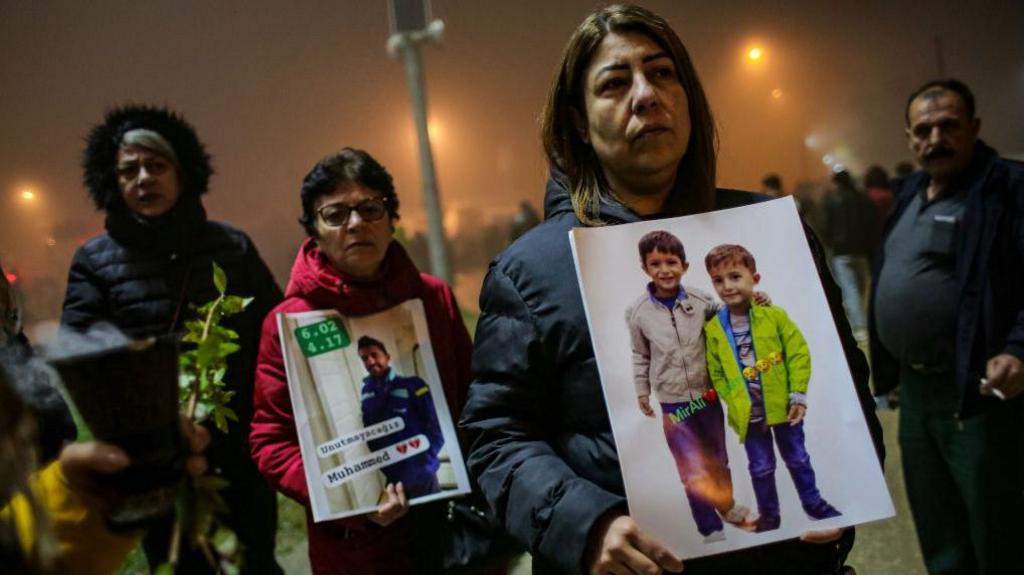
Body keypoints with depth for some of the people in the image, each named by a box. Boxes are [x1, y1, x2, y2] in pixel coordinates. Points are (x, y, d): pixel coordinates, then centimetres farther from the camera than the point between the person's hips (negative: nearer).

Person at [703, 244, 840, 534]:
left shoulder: (774, 315, -10)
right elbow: (717, 373, 0)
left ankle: (813, 502, 36)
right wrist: (735, 404, -7)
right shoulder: (713, 328, -7)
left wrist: (798, 396, -10)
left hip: (783, 407, 0)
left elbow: (799, 353, -7)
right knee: (760, 467, 13)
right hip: (749, 415, 1)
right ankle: (768, 514, 29)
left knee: (797, 458, 17)